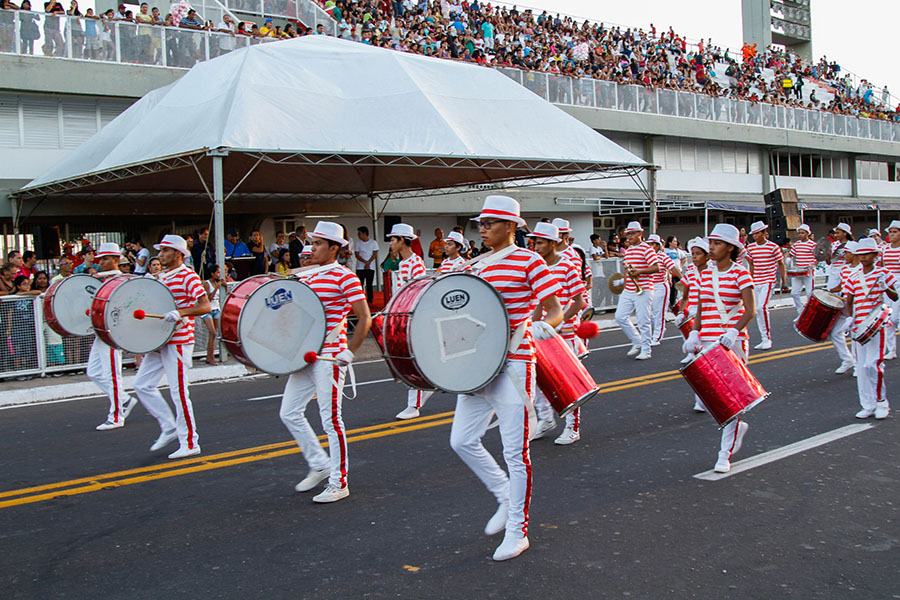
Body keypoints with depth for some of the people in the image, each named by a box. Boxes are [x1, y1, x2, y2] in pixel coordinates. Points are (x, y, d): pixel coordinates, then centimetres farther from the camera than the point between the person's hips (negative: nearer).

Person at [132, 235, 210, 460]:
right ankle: (169, 428, 20)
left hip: (178, 341, -9)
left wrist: (180, 313, -33)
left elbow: (205, 307, -21)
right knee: (142, 384, 9)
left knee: (178, 391, -6)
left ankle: (190, 443, 5)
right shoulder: (162, 277, 15)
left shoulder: (188, 276, -11)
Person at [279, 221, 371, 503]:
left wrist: (349, 353, -15)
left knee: (331, 420, -3)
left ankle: (339, 483, 9)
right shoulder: (307, 277, 14)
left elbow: (365, 319, -11)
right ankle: (320, 465, 26)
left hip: (329, 357, -8)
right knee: (289, 412, 10)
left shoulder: (344, 277, -9)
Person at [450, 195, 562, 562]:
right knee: (462, 440, 7)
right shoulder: (478, 268, 14)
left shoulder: (529, 262, -6)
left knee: (515, 452, 0)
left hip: (513, 365, -7)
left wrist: (543, 325, -27)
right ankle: (506, 497, 29)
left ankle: (517, 531, 13)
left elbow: (555, 310, -7)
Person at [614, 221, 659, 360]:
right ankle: (637, 342, 19)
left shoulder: (646, 248, -8)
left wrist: (639, 271, -25)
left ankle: (645, 350, 6)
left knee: (643, 321, -4)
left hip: (643, 291, -8)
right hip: (628, 291, 8)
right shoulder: (628, 250, 15)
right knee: (620, 317, 3)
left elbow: (656, 268, -15)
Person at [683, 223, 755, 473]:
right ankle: (736, 427, 31)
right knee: (704, 398, 3)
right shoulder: (706, 274, 11)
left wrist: (734, 331, -28)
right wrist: (694, 334, 2)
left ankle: (725, 455, 8)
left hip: (732, 343, -6)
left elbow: (750, 310, -14)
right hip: (707, 343, 6)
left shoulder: (740, 273, -6)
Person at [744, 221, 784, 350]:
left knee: (762, 307, -21)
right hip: (756, 283, 6)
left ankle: (768, 338, -10)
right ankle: (764, 339, 14)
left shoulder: (773, 247, -7)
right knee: (758, 310, 6)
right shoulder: (750, 247, 7)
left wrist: (784, 281, 0)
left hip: (768, 282, -6)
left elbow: (781, 264, 0)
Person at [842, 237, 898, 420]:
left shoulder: (883, 273, 0)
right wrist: (850, 319, -2)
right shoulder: (853, 278, 10)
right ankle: (868, 405, 15)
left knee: (873, 364, -12)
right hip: (858, 326, 4)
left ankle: (881, 402, 5)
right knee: (862, 367, 6)